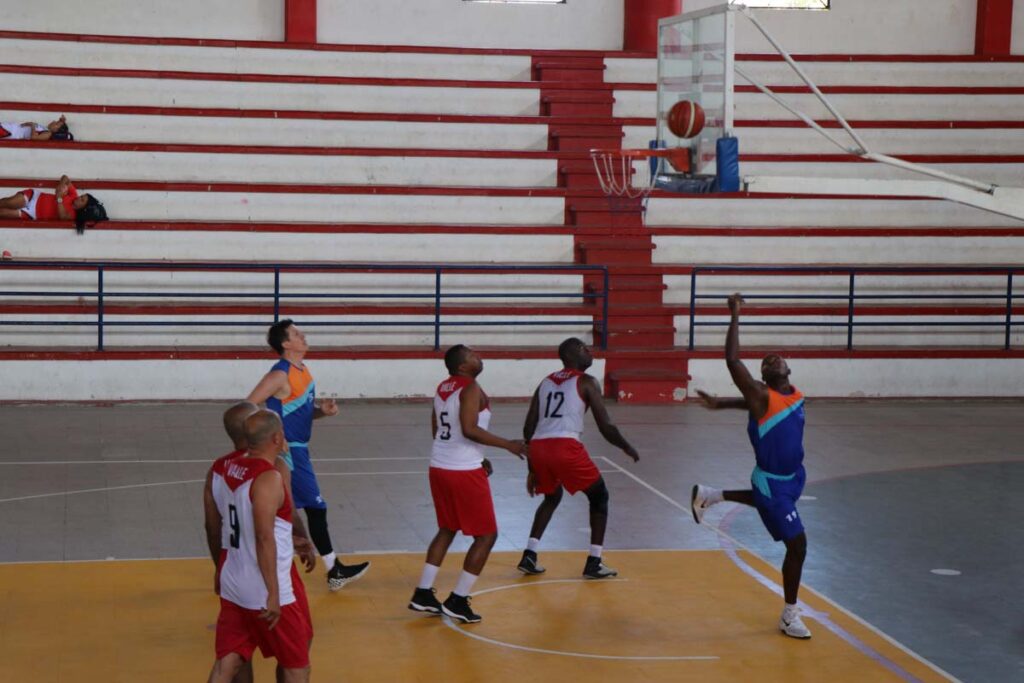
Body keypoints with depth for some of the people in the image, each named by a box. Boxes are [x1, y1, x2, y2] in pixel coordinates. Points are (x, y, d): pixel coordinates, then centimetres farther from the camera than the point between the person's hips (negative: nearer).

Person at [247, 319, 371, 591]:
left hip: (297, 449, 9)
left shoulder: (302, 371, 10)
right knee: (316, 508, -3)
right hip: (288, 451, -9)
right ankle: (335, 572, 6)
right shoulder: (280, 375, -18)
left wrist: (323, 410, -1)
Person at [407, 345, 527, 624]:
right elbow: (469, 429, -25)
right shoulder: (471, 388, -14)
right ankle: (457, 601, 4)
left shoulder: (443, 388, 12)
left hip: (439, 467, 9)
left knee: (447, 529, 23)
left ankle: (423, 594, 22)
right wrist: (508, 445, -19)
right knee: (487, 535, 4)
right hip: (464, 472, -8)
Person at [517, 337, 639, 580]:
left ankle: (529, 557, 20)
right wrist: (627, 448, 21)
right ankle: (594, 563, 10)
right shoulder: (586, 383, 7)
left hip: (539, 447, 6)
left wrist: (533, 470, 26)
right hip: (566, 447, -6)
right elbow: (605, 427, 2)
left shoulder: (546, 382, 24)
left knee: (552, 497, 32)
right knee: (599, 496, 15)